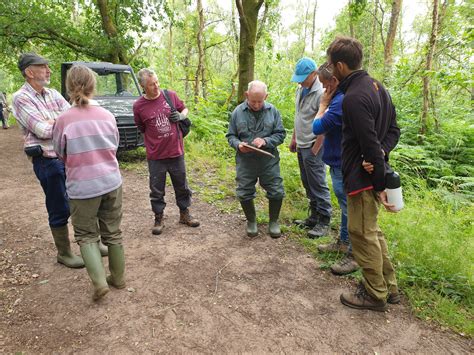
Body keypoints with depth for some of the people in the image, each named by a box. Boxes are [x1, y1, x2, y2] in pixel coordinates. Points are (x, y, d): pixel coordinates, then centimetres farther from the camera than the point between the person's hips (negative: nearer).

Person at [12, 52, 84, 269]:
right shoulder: (21, 98, -9)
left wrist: (51, 122, -14)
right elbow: (43, 131, -17)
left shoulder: (53, 94, 11)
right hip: (48, 161, -6)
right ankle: (64, 253, 22)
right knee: (60, 210, 4)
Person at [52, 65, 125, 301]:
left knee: (86, 235, 14)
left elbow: (60, 153, 4)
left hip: (83, 187, -3)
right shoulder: (107, 116, -1)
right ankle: (118, 278, 30)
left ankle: (99, 282, 3)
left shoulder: (64, 119, -11)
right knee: (113, 232, 17)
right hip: (111, 182, 3)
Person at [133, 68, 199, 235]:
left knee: (182, 186, 15)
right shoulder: (138, 106, -6)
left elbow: (184, 109, 12)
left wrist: (181, 116, -8)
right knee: (157, 190, 9)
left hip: (176, 152, 2)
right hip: (156, 156, -1)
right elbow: (141, 128, 9)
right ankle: (158, 218, 27)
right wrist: (155, 140, 2)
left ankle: (184, 214, 33)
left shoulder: (171, 95, -3)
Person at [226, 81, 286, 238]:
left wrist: (266, 141, -17)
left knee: (276, 192, 5)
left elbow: (281, 134, 0)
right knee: (244, 193, 7)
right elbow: (230, 136, 3)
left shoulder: (272, 111, -2)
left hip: (269, 161, 0)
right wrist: (238, 145, -18)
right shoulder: (238, 112, -3)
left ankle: (273, 221, 30)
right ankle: (251, 221, 33)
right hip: (245, 161, 0)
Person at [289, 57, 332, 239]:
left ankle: (324, 221, 10)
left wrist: (315, 150, -18)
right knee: (307, 183, 15)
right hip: (302, 145, 9)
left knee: (318, 184, -2)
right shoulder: (301, 89, 10)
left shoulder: (321, 93, -19)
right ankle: (314, 217, 28)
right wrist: (294, 138, 19)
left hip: (313, 147, -9)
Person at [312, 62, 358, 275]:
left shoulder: (341, 101, -24)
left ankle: (355, 255, 14)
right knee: (345, 206, 21)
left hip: (342, 165, -10)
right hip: (340, 161, 10)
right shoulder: (342, 97, 8)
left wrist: (323, 104, -10)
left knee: (350, 209, 1)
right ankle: (344, 242, 37)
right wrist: (326, 105, 3)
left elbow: (317, 128, -19)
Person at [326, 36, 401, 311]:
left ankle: (375, 294, 22)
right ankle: (389, 286, 33)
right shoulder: (377, 86, 10)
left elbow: (370, 146, -23)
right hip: (375, 174, 10)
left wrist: (380, 185, -17)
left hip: (362, 176, -10)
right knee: (371, 230, 21)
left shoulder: (354, 98, -22)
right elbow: (394, 130, 12)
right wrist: (382, 152, -4)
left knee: (362, 234, 5)